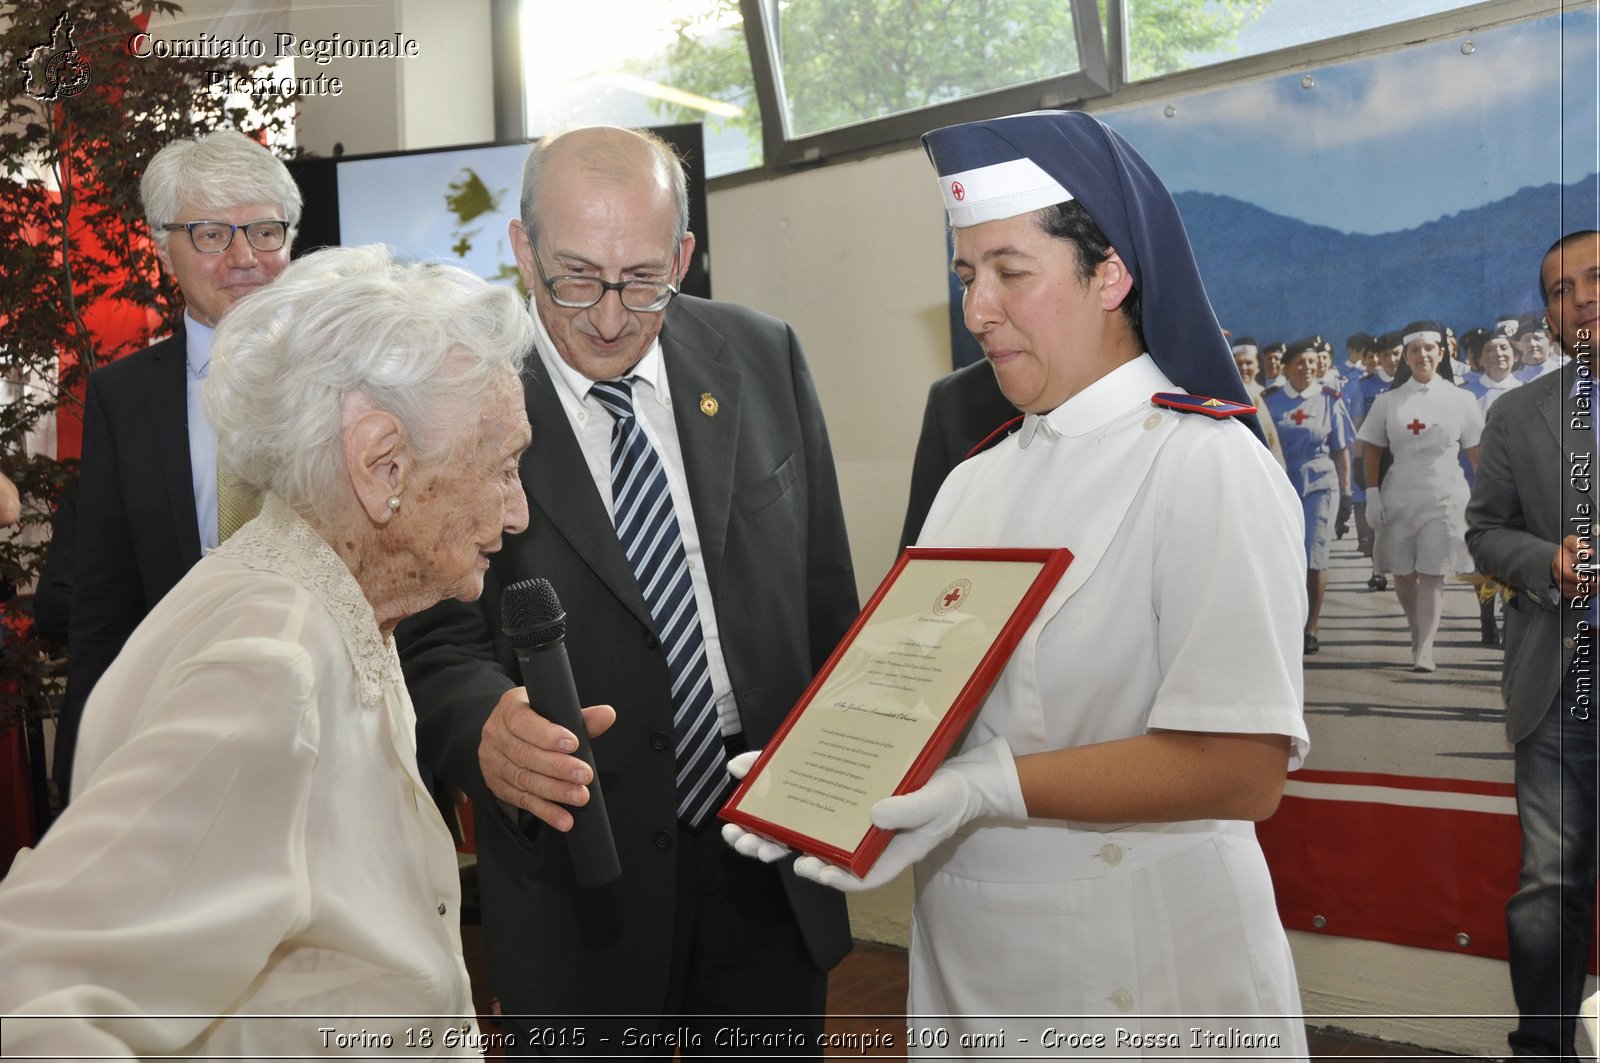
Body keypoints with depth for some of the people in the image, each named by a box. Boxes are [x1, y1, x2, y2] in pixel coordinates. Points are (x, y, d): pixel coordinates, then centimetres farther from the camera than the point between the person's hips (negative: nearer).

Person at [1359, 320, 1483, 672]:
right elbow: (1373, 451, 6)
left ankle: (1425, 649, -6)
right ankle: (1417, 633, 28)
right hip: (1399, 494, 2)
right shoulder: (1388, 401, 5)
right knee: (1402, 573, 8)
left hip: (1445, 495, -2)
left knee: (1433, 574, -6)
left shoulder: (1461, 399, 3)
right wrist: (1373, 495, -2)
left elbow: (1476, 451, 4)